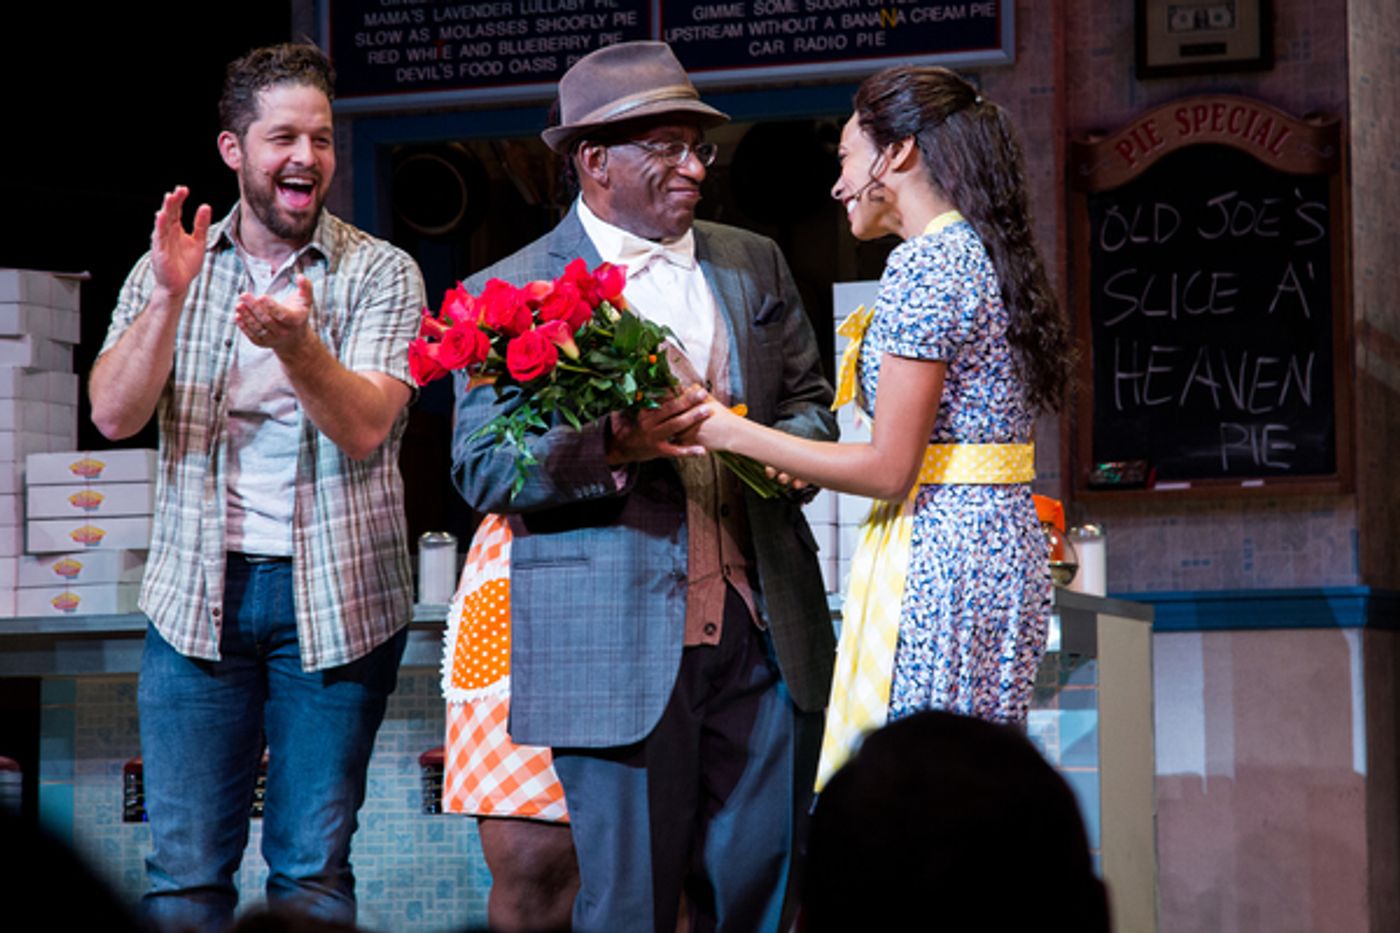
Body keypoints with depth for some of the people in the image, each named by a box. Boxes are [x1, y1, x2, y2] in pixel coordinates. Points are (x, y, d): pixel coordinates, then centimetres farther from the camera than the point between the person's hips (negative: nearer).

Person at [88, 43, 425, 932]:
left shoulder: (380, 274, 0)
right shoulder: (170, 269, 7)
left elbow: (364, 426, -13)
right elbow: (113, 415, -4)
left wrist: (296, 344, -32)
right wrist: (170, 297, -18)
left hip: (335, 602, -1)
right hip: (200, 594, 1)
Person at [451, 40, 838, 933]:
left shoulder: (755, 264, 14)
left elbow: (811, 404, 20)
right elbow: (482, 471, -6)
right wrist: (613, 447, -22)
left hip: (760, 632, 4)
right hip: (619, 652, -4)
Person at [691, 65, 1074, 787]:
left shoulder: (925, 264, -12)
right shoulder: (987, 255, 16)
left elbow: (890, 469, -15)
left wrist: (735, 434, -9)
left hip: (935, 557, -10)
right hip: (1006, 545, 10)